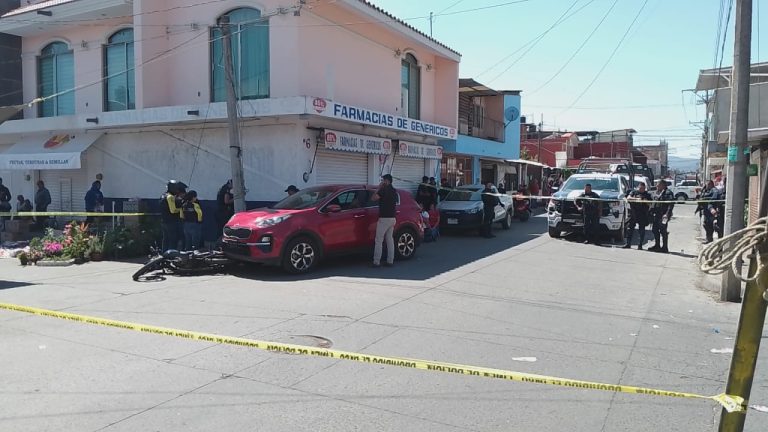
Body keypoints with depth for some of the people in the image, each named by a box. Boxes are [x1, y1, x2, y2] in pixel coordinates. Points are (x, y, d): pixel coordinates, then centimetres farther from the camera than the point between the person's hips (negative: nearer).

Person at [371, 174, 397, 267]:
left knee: (379, 240, -5)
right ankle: (390, 261, 12)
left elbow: (373, 198, -13)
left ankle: (376, 262, -6)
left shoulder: (384, 190, -13)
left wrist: (378, 188, -4)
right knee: (390, 240, 11)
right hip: (392, 218, 8)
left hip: (384, 218, -8)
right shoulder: (394, 191, 13)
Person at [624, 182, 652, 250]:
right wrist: (636, 199, -20)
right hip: (633, 214, 0)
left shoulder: (647, 195, 11)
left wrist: (646, 201, -12)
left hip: (643, 215, 0)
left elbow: (650, 204, 9)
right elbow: (628, 198, -6)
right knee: (630, 229, 0)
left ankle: (640, 245, 6)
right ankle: (628, 244, 7)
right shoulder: (633, 192, 10)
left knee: (642, 230, 0)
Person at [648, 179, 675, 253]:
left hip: (663, 215, -8)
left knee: (663, 231, -5)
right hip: (656, 215, 8)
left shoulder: (668, 193, -8)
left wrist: (667, 214, -21)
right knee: (655, 230, 11)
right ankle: (657, 245, 23)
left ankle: (665, 247, 2)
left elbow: (671, 204, -14)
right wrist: (651, 211, 16)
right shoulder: (656, 193, 17)